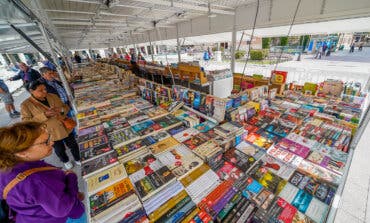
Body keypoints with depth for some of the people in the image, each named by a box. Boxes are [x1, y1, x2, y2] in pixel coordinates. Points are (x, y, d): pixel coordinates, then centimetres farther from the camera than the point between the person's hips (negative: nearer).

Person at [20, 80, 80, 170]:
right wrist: (44, 115, -29)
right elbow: (26, 122, -15)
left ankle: (78, 159, 42)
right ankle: (66, 161, 47)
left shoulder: (53, 96, -3)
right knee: (60, 150, 18)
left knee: (73, 145, 17)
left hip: (66, 128, 3)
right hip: (50, 133, -2)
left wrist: (61, 109, -20)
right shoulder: (26, 105, -11)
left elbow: (66, 107, 4)